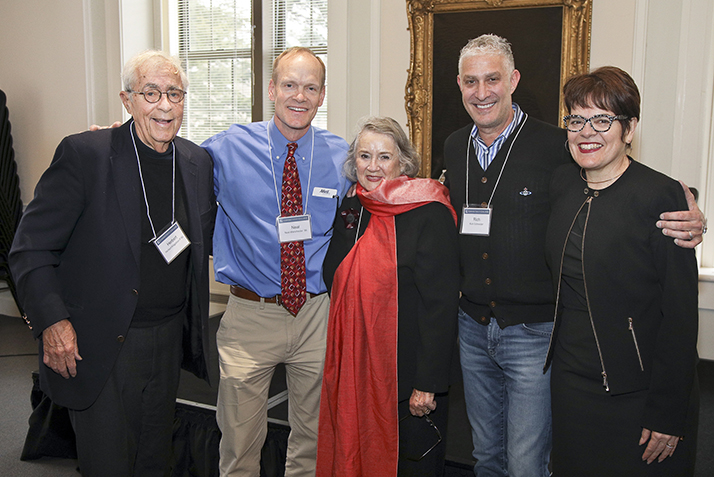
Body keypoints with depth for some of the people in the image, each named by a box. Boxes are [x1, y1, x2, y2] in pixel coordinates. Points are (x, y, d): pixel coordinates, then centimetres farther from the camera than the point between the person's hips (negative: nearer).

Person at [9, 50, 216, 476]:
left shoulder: (198, 162, 3)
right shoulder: (84, 154, -13)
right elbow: (31, 248, -10)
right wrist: (52, 321, -17)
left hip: (169, 341, 5)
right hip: (101, 346, -5)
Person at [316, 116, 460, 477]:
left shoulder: (430, 216, -14)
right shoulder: (349, 210, 5)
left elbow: (441, 304, -17)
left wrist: (428, 384, -18)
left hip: (406, 377, -6)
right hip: (352, 369, 6)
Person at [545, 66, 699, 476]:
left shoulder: (662, 196, -15)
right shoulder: (560, 185, 3)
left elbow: (681, 314, -15)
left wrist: (668, 412, -15)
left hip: (638, 394, -5)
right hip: (571, 382, 5)